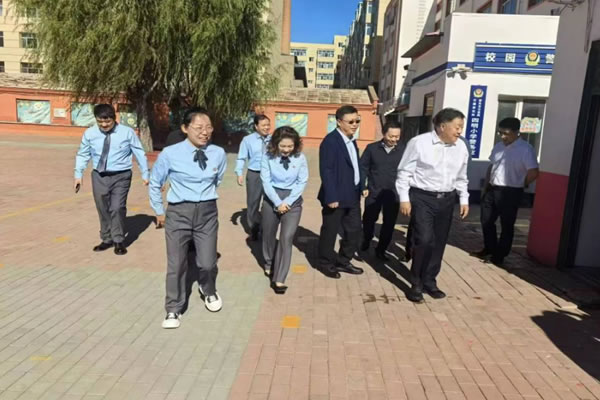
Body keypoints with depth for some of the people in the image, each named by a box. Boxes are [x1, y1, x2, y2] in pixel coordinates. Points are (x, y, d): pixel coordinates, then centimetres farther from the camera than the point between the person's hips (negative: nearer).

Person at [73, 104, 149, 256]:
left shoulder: (127, 132, -7)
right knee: (103, 209, 10)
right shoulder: (89, 133, -1)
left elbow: (139, 154, 1)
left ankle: (119, 241, 7)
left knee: (117, 208, -10)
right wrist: (78, 174, 2)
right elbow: (82, 155, 9)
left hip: (121, 176, -3)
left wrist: (145, 174, 3)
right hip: (99, 176, 3)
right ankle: (107, 239, 28)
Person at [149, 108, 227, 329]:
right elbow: (155, 183, 4)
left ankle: (208, 291, 43)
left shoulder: (218, 154, -7)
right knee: (176, 265, 6)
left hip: (207, 212, 2)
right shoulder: (170, 154, -13)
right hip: (178, 212, -1)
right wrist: (159, 211, 9)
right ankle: (173, 310, 28)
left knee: (208, 263, 7)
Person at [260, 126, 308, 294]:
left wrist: (287, 202, -13)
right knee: (268, 234, 15)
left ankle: (279, 279, -4)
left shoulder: (300, 158, -10)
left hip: (293, 201, -1)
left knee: (286, 238, -9)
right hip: (272, 199, 1)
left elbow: (302, 182, -7)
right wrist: (278, 202, -14)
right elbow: (266, 181, -10)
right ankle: (269, 264, 43)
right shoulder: (268, 157, -12)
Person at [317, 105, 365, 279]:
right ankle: (327, 263, 26)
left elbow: (354, 167, 14)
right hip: (336, 196, -9)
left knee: (354, 230, 15)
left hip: (352, 196, 9)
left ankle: (343, 262, 32)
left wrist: (359, 191, 13)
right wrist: (331, 197, -23)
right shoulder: (330, 141, -17)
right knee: (330, 232, 7)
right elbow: (326, 171, -21)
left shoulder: (351, 140, 12)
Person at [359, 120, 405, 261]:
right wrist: (363, 187, -6)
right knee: (369, 219, 14)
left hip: (393, 193, 0)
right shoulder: (372, 148, -2)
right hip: (373, 192, 0)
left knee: (389, 223, 6)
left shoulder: (404, 150, -3)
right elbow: (363, 168, 2)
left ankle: (380, 250, 23)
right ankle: (366, 240, 42)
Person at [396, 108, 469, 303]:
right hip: (422, 198, -6)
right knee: (424, 240, -13)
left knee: (439, 243, 10)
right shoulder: (419, 143, -9)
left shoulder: (461, 148, 8)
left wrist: (464, 200, 14)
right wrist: (404, 198, -11)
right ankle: (416, 284, 5)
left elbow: (461, 178, 18)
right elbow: (405, 172, -8)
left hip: (446, 200, 6)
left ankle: (429, 281, 26)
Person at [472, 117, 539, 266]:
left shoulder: (525, 149, -14)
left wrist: (521, 184, -6)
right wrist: (485, 186, 14)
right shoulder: (498, 146, 9)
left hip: (510, 193, -7)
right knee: (486, 221, 14)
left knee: (506, 225, 5)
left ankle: (499, 256, 15)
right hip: (492, 189, 7)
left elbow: (534, 172, -20)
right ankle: (489, 249, 31)